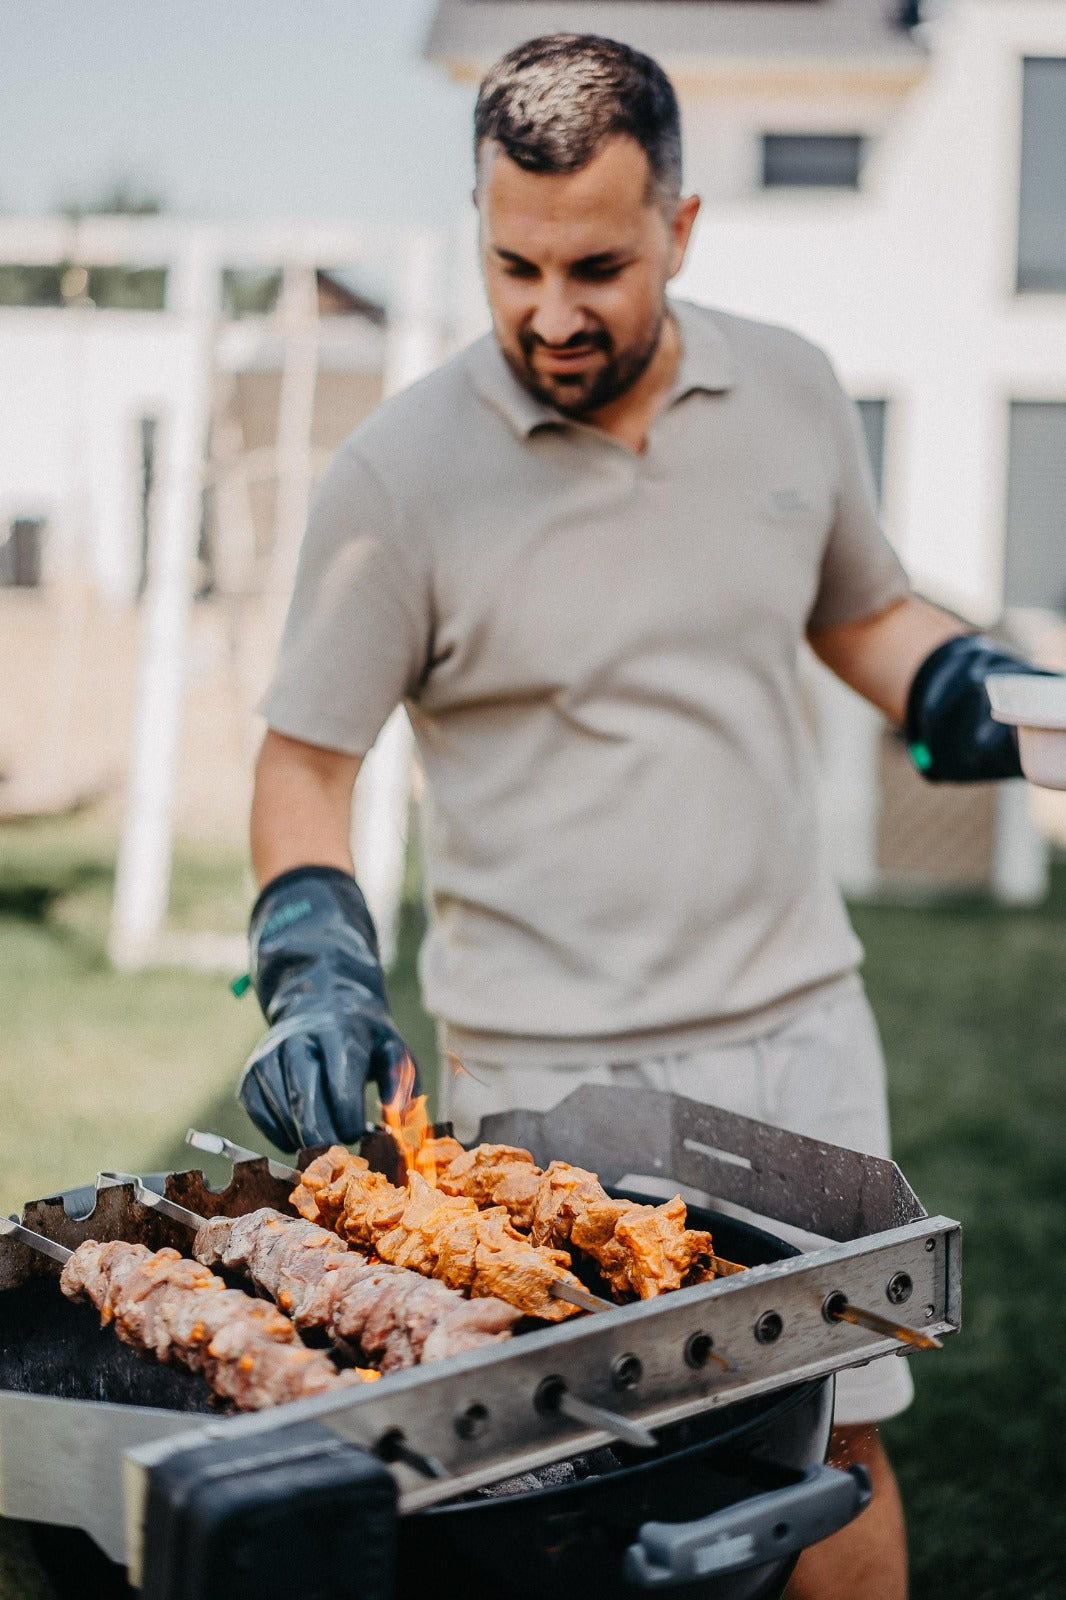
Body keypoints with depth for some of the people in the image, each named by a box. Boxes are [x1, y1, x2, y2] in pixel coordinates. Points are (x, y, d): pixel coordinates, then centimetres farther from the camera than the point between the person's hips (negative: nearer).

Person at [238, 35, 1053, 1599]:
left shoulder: (790, 390, 3)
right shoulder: (400, 474, -9)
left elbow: (868, 616, 19)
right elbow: (304, 759, -3)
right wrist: (316, 973, -17)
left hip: (803, 1024, 4)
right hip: (553, 1073, -3)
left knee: (840, 1439, 13)